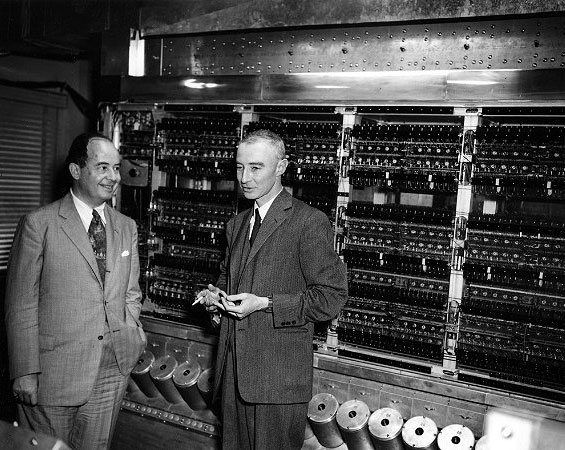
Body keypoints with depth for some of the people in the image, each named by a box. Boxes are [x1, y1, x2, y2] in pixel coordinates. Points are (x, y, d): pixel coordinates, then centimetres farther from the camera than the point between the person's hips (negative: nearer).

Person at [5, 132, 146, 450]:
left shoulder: (127, 227, 9)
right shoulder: (38, 224, -6)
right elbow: (21, 304, -7)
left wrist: (132, 339, 1)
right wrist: (26, 372, -9)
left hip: (113, 372, 4)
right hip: (53, 373, -4)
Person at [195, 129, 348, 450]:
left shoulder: (309, 222, -11)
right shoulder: (238, 224, 14)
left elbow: (333, 297, -14)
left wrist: (264, 304, -19)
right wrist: (216, 295, 4)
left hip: (280, 376, -7)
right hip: (234, 370, 7)